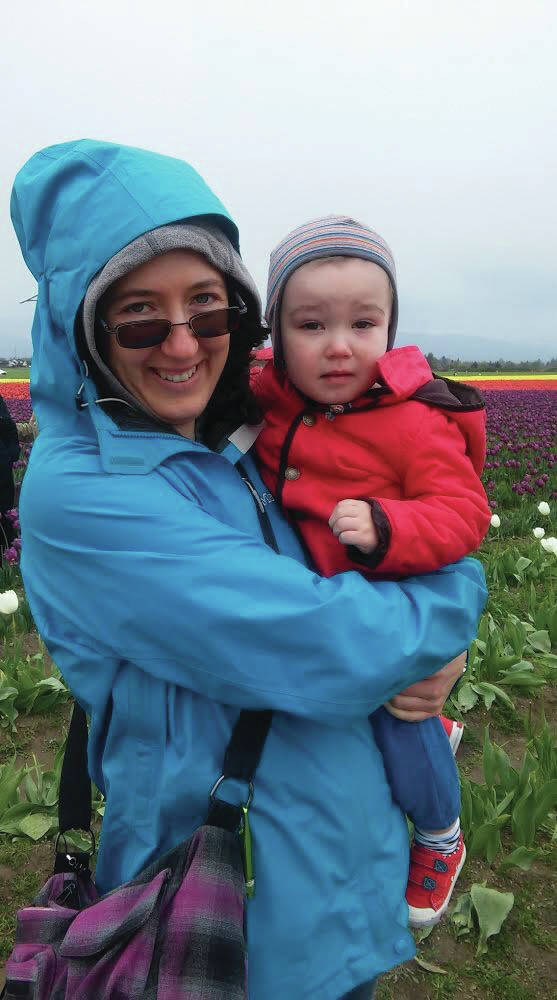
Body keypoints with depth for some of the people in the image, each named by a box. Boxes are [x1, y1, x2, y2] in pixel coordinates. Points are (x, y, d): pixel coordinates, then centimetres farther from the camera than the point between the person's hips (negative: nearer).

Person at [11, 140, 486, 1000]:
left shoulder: (236, 447, -1)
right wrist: (458, 594, -10)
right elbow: (327, 653, -28)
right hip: (260, 916, -6)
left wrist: (437, 654, -12)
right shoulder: (78, 494, -25)